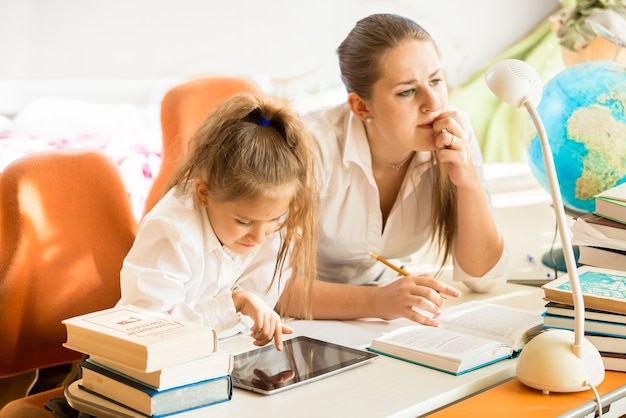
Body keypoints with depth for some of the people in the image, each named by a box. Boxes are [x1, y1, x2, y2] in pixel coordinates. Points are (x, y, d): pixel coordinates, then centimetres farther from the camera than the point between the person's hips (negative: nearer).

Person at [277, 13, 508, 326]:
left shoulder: (453, 138, -12)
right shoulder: (317, 146, -25)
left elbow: (483, 276, -9)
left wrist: (468, 180, -24)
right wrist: (376, 300, -41)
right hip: (310, 327, -3)